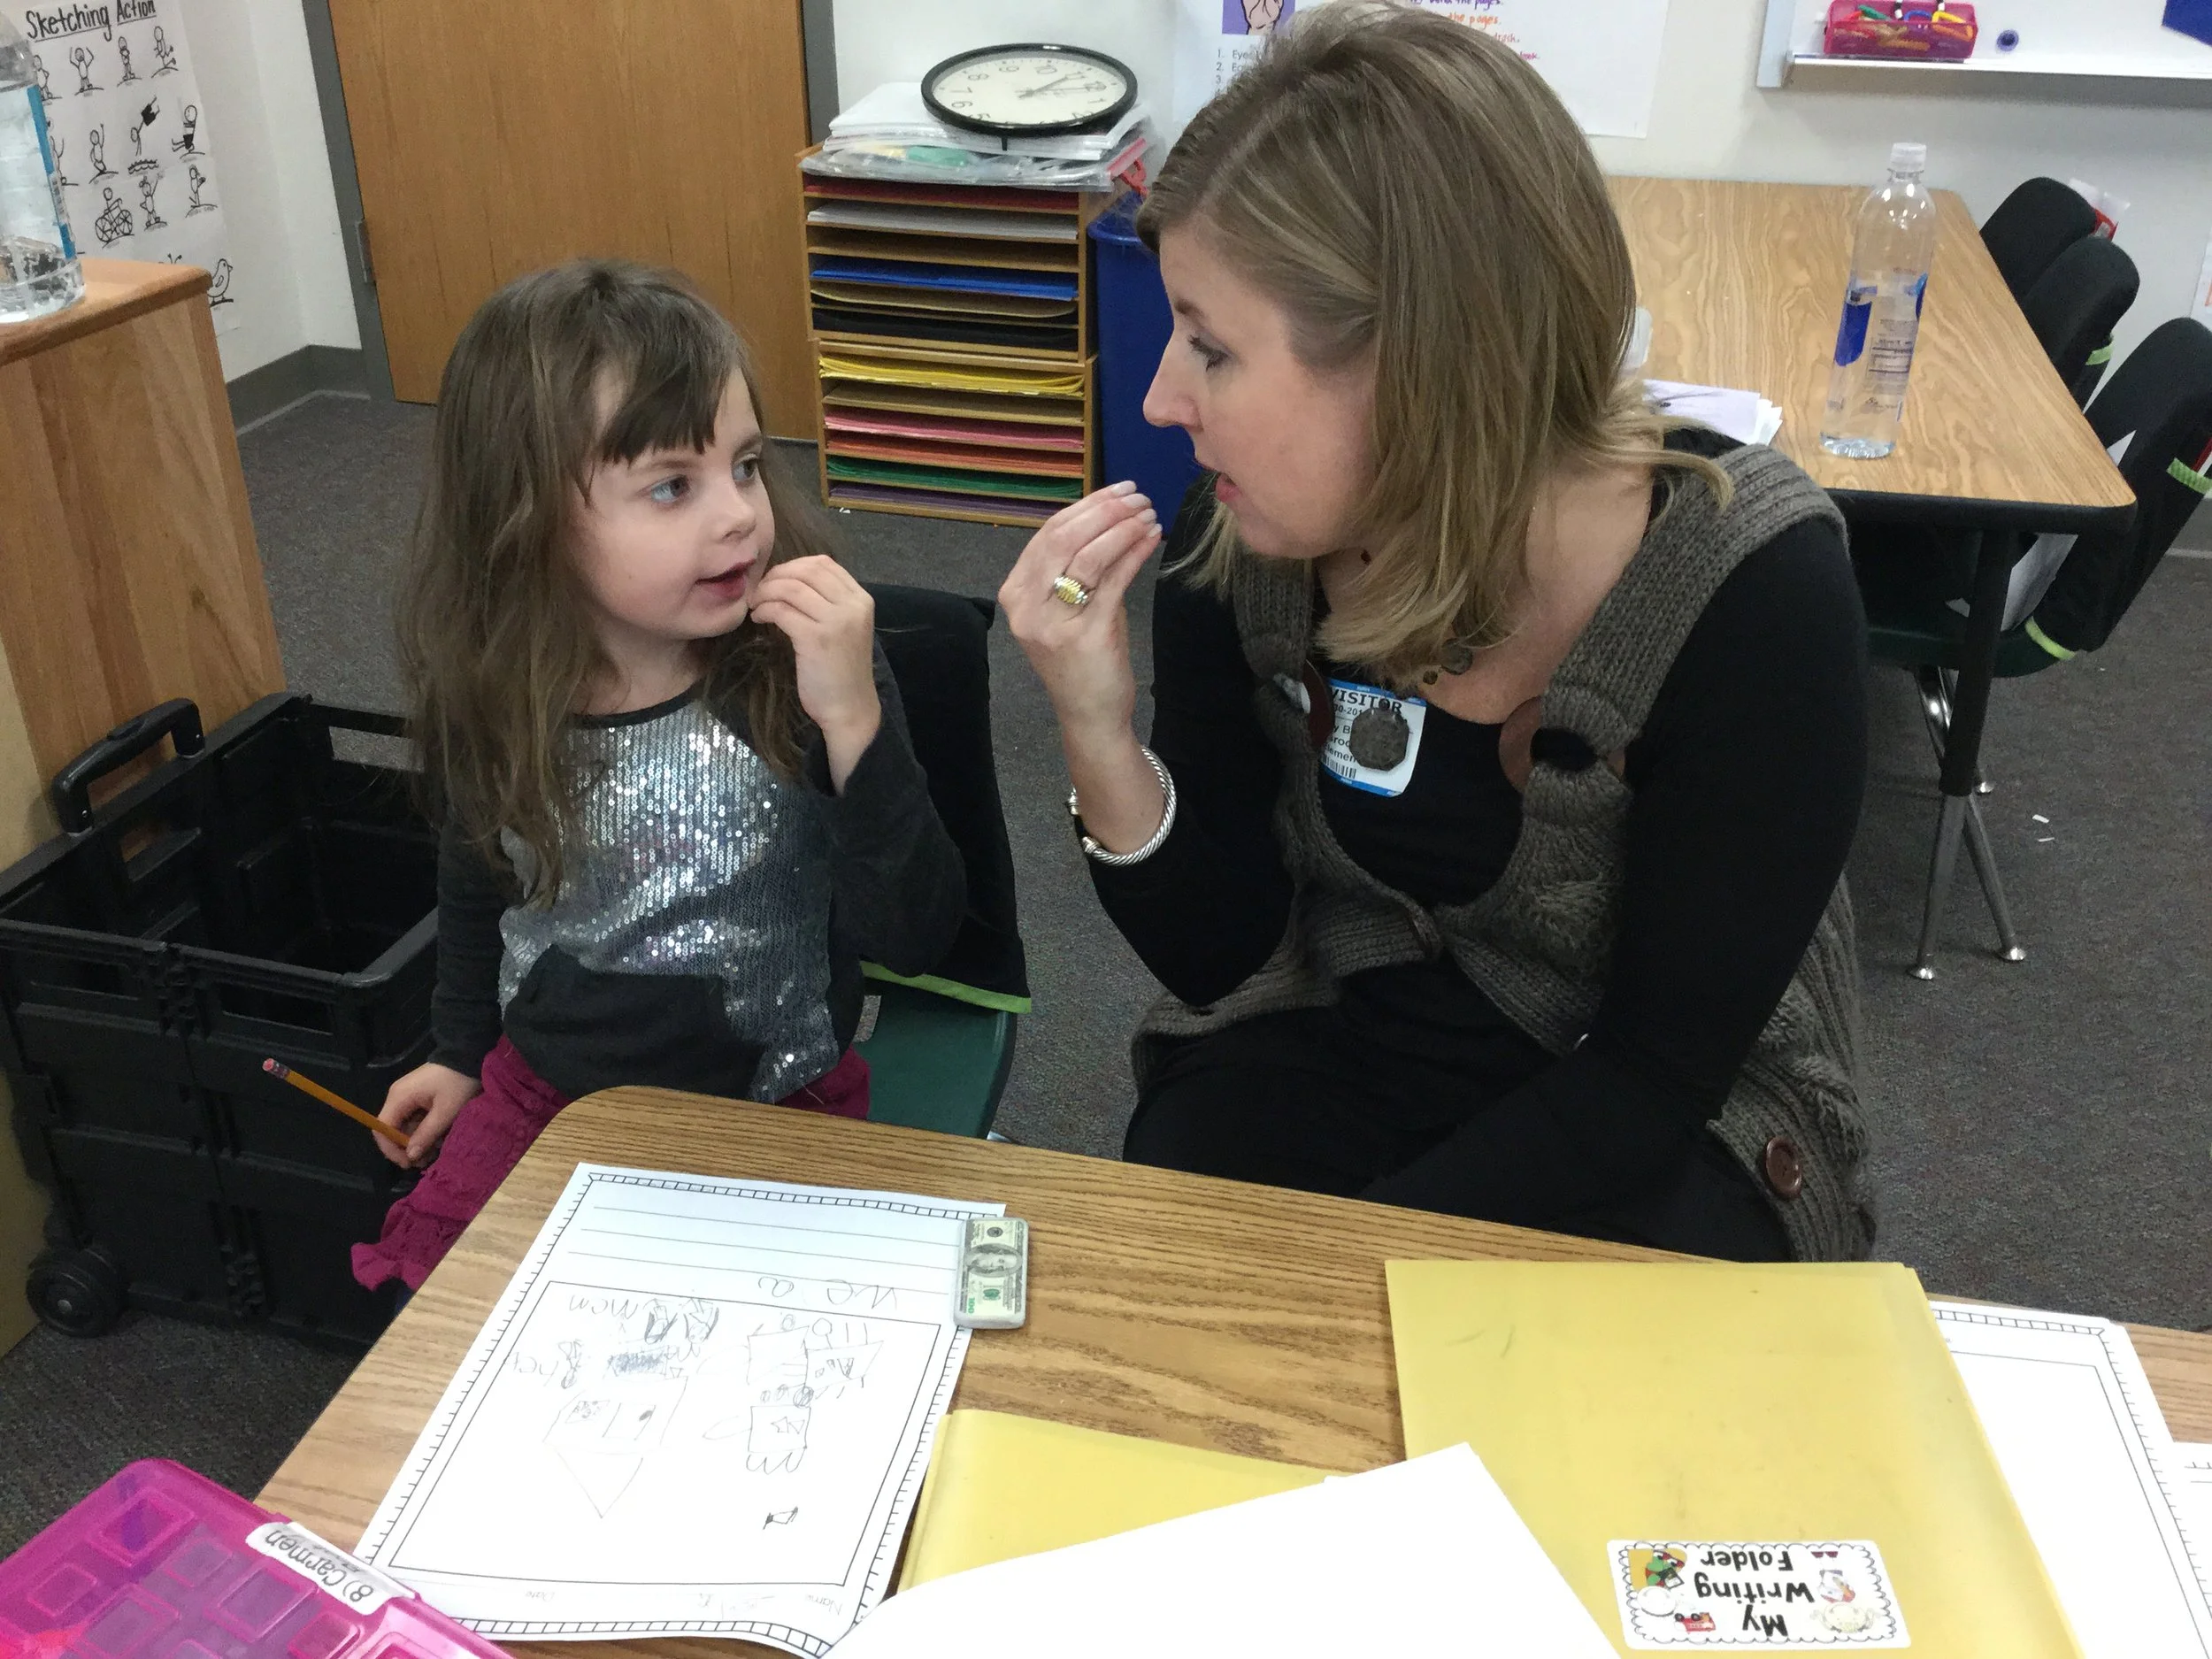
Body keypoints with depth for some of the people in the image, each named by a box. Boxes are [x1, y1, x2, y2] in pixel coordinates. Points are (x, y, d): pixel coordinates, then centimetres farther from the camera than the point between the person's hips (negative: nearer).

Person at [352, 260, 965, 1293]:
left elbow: (914, 936, -25)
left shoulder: (804, 673, -20)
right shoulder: (487, 700, -10)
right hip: (544, 1091, 4)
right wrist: (460, 1049, 19)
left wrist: (852, 717, -37)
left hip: (770, 1106, -3)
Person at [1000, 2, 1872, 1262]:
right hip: (1336, 1040, 3)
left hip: (1654, 1135, -2)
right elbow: (1222, 957, -6)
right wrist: (1099, 733, -24)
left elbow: (1657, 1072, -18)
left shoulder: (1750, 588, -24)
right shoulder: (1239, 542, -14)